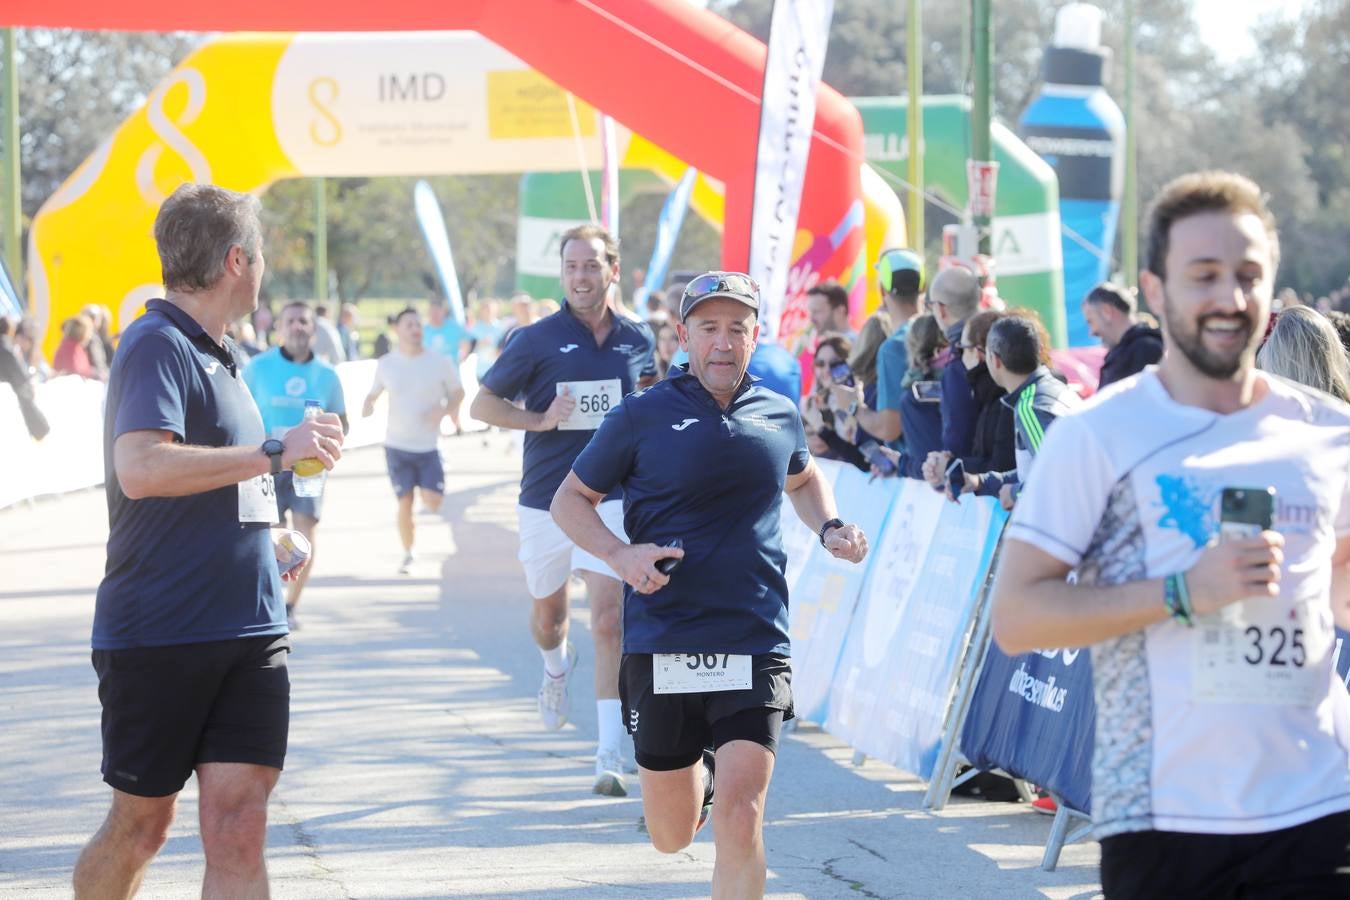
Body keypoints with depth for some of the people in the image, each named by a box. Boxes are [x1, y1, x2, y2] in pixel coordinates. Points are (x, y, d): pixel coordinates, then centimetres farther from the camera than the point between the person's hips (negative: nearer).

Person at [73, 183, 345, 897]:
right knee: (141, 824, 6)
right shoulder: (156, 345, -12)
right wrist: (274, 452, -25)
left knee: (238, 826, -4)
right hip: (156, 635, -7)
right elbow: (140, 467, -29)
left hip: (247, 633, 7)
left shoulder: (216, 354, 16)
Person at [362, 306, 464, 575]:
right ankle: (408, 554, 19)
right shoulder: (386, 364, 0)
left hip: (429, 445, -1)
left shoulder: (440, 362, -5)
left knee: (433, 503, -11)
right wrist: (368, 405, -11)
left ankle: (427, 489, 25)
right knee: (404, 504, 0)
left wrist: (444, 410, -14)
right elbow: (374, 393, 13)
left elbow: (458, 392, 6)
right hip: (397, 445, 1)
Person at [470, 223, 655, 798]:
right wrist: (541, 419, -14)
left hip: (611, 498, 0)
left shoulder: (636, 340, 5)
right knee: (548, 612, 18)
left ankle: (610, 758, -16)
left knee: (608, 621, -14)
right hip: (546, 499, 0)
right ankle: (556, 666, 56)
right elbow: (482, 404, 0)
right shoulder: (537, 340, -4)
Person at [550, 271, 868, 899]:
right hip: (661, 647, 0)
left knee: (739, 825, -16)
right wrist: (619, 553, -13)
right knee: (672, 837, 12)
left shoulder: (778, 416, 8)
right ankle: (700, 771, 48)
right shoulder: (643, 417, -1)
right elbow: (570, 499, 6)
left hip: (755, 644, 0)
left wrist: (829, 528, 10)